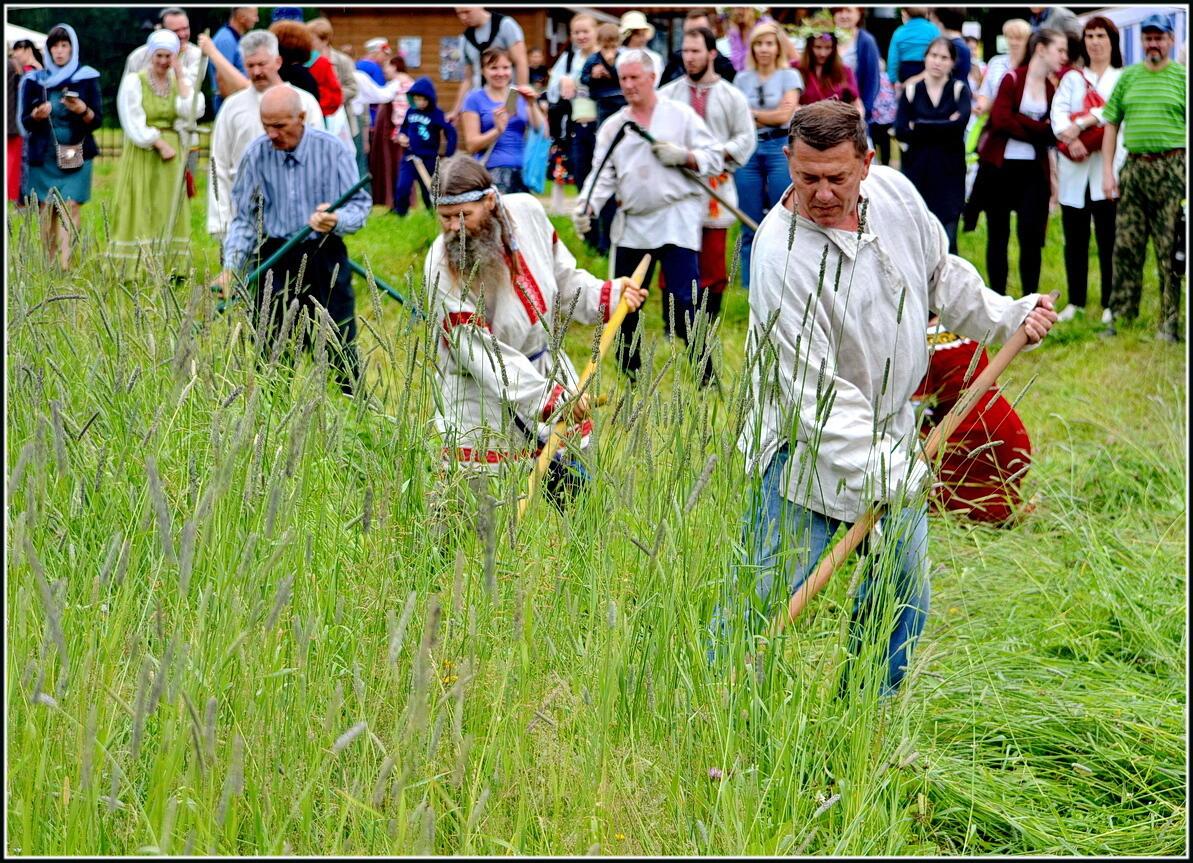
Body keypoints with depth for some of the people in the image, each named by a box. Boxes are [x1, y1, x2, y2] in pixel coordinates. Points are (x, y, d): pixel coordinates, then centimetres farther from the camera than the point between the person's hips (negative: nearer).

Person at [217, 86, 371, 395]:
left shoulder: (332, 150, -6)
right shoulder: (256, 154, 0)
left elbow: (360, 205, -6)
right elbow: (244, 217, 6)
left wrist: (336, 221, -29)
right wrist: (231, 264, -6)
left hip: (325, 258, -2)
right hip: (275, 261, 2)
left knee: (340, 347, -2)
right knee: (272, 350, 2)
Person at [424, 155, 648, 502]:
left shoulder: (527, 213, -9)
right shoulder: (442, 268, -23)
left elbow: (564, 280, 10)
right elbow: (482, 355, -25)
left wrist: (606, 294, -6)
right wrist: (551, 396, -29)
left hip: (548, 367, 5)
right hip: (485, 400, -5)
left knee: (572, 487, 13)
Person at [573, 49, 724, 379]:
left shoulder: (681, 115, 5)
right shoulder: (613, 126, 14)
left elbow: (715, 159, 5)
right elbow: (603, 174, 7)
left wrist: (683, 156, -12)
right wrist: (587, 205, -10)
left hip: (676, 222, -4)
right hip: (631, 225, 4)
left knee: (684, 300, -12)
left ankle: (706, 372, -8)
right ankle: (630, 371, 20)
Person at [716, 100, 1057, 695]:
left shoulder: (895, 193, -5)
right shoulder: (781, 256, -26)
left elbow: (943, 275, 16)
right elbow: (816, 393, -28)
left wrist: (1009, 318, 8)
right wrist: (876, 476, -32)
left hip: (892, 438, 7)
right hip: (805, 444, -7)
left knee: (902, 600, 12)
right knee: (764, 596, -8)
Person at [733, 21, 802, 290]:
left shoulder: (789, 76, 4)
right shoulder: (742, 79, 13)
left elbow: (785, 114, -6)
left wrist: (750, 114, 0)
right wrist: (767, 118, -3)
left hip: (780, 148, -3)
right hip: (748, 150, 3)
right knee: (750, 227, 4)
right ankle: (751, 288, 9)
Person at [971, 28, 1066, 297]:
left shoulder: (1053, 88, 7)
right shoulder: (1012, 79, -4)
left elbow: (1053, 131, 4)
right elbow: (1001, 120, -15)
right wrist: (1039, 129, -12)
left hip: (1033, 171, 3)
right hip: (1000, 167, -3)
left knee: (1031, 235, -5)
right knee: (998, 236, 5)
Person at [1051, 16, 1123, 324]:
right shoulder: (1072, 78, 17)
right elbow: (1058, 112, 2)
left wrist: (1080, 125, -17)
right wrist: (1071, 138, -17)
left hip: (1107, 168, -3)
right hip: (1074, 170, 3)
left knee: (1109, 239, -5)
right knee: (1074, 239, 6)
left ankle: (1111, 304, -1)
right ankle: (1075, 302, 14)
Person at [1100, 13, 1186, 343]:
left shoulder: (1181, 77, 3)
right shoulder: (1128, 77, 13)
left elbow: (1188, 128, 0)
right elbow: (1111, 124, 15)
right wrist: (1107, 171, 7)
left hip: (1171, 170, -4)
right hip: (1133, 168, 4)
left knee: (1171, 252, -2)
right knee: (1125, 247, 5)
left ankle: (1170, 324, 2)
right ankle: (1120, 318, 13)